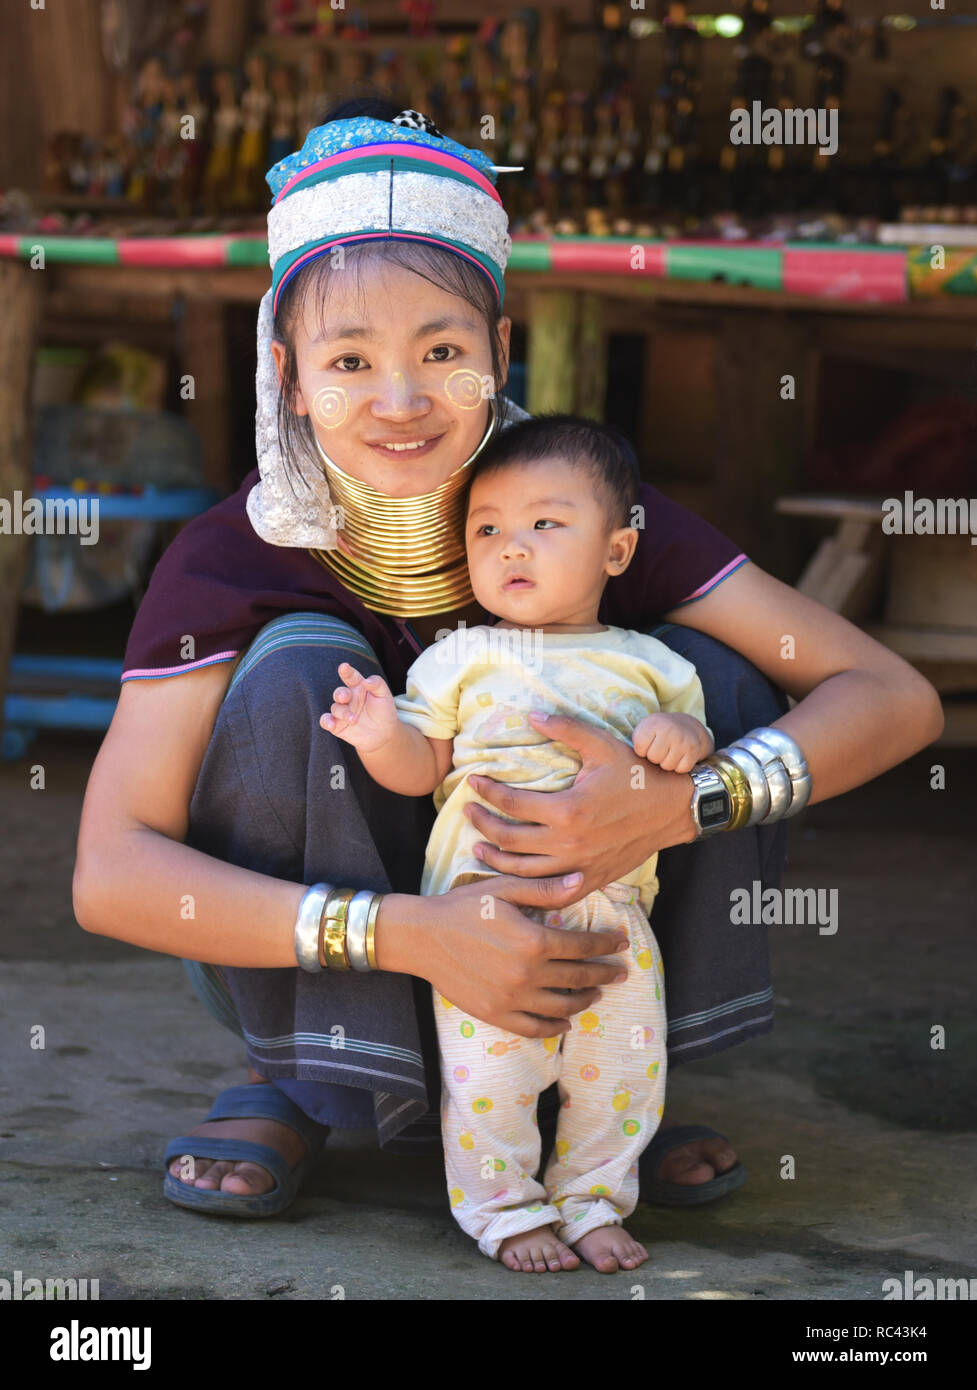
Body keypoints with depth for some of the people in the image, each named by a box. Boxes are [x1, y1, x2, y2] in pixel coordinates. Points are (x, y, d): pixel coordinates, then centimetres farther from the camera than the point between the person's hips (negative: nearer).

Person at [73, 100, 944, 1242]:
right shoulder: (232, 561, -19)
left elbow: (895, 699, -20)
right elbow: (111, 876, -29)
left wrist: (676, 805, -39)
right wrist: (412, 933, -42)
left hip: (556, 957, 2)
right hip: (304, 968, -2)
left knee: (711, 674, -18)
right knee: (301, 667, -26)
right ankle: (301, 1089, -14)